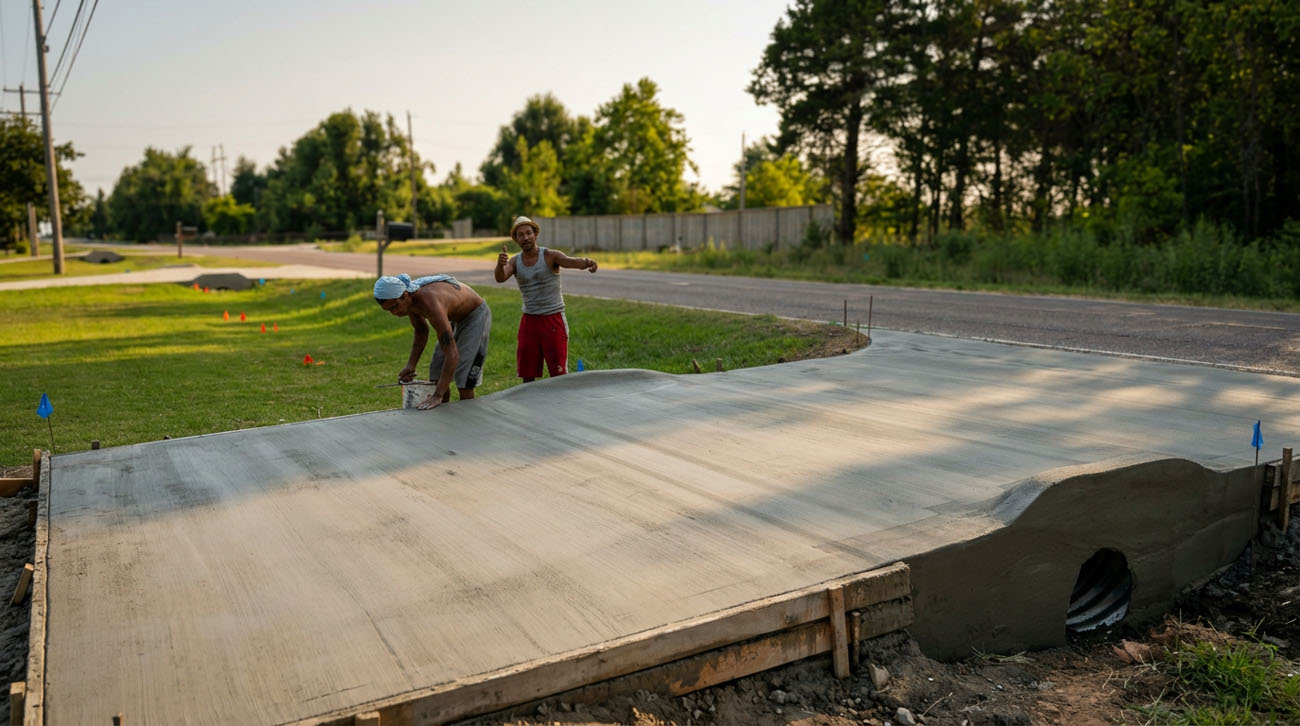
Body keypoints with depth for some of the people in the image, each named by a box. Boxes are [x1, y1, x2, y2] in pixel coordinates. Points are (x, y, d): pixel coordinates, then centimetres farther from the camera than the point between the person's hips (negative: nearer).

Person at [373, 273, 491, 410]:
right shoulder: (407, 300, -15)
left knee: (464, 383, -13)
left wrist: (437, 396, -44)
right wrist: (410, 366, -4)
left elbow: (452, 355, -42)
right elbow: (421, 331, 7)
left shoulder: (431, 304, -40)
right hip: (456, 318, 8)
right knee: (437, 375, 8)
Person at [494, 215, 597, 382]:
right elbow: (500, 278, -16)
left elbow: (573, 262, -27)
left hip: (553, 319, -4)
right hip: (529, 321, 4)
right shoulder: (514, 261, 2)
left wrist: (587, 262, -51)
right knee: (527, 374, 9)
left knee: (558, 374, -2)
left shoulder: (550, 256, -9)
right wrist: (500, 264, -40)